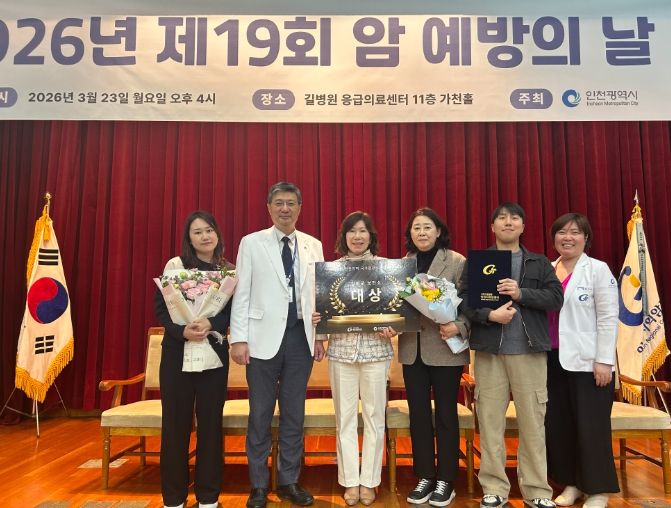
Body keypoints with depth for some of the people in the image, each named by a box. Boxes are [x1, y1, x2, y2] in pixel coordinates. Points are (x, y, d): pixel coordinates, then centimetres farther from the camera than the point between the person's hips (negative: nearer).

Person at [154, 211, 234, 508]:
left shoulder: (229, 270, 6)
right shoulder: (175, 265, 1)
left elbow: (235, 311, 0)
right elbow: (160, 306, -3)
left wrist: (211, 325, -19)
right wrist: (182, 330, -19)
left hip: (214, 354, 1)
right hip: (177, 352, -1)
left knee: (211, 420, 6)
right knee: (176, 421, 4)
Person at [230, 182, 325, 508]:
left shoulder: (313, 246, 9)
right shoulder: (251, 243, 1)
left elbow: (319, 293, 9)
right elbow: (242, 294, -2)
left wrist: (320, 335, 6)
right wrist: (238, 338, -7)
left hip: (301, 337, 3)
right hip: (264, 337, -2)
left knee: (294, 412, 12)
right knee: (261, 413, 7)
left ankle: (289, 481, 27)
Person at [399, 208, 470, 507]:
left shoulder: (457, 262, -3)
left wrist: (459, 327, -23)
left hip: (445, 349, -3)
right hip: (412, 350, 4)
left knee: (445, 414, 8)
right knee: (418, 414, 11)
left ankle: (445, 481, 23)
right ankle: (425, 477, 26)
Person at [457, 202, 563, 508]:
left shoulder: (540, 263, 12)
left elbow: (556, 298, 1)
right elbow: (463, 300, -1)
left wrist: (521, 293, -13)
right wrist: (489, 315, -17)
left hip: (530, 350, 1)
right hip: (489, 350, 0)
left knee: (532, 420, 4)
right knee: (490, 419, 3)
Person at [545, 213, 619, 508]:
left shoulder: (598, 270, -4)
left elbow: (608, 318, -8)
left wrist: (604, 361, -13)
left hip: (588, 362, -5)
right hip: (554, 360, 5)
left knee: (591, 427, 2)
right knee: (557, 425, 9)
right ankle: (571, 483, 25)